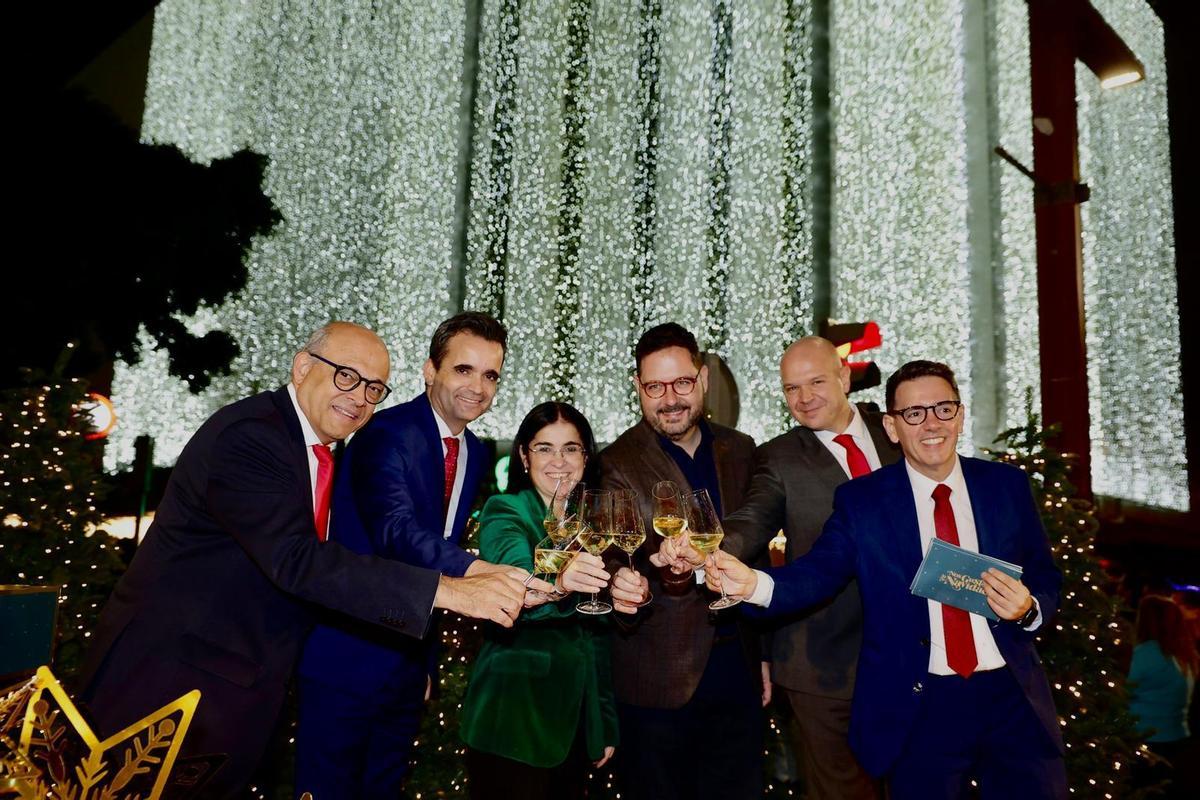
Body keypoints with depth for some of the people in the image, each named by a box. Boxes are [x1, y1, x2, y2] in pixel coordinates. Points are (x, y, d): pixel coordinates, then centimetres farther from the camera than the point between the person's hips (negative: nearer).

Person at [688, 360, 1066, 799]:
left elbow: (1047, 581, 7)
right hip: (918, 709, -2)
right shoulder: (860, 500, -5)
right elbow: (817, 572, -17)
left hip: (1013, 700, 3)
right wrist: (754, 582, -37)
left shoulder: (1007, 485, 2)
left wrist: (1028, 608, -16)